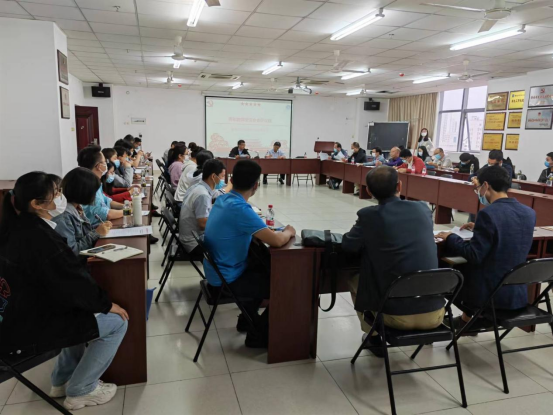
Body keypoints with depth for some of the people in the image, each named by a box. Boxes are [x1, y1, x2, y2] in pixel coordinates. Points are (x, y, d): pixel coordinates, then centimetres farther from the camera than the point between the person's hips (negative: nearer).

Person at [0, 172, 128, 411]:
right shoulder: (38, 237, -27)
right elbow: (73, 282, -21)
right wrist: (106, 304, -10)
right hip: (29, 328, -10)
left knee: (85, 311, 27)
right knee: (116, 322, -5)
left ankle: (62, 379, 31)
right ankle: (80, 391, 9)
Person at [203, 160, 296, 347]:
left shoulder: (223, 199, 0)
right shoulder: (239, 208, -29)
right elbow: (276, 241, -31)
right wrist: (288, 232, -8)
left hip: (218, 269, 9)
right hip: (227, 278, -9)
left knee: (265, 269, 27)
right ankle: (258, 335, 14)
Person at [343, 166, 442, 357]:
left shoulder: (369, 215, -10)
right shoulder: (423, 208, 2)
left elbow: (348, 245, 4)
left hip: (397, 315, -3)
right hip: (435, 314, 4)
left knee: (355, 281, 24)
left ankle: (374, 336, 33)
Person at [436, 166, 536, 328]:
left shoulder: (488, 213, -22)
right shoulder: (529, 213, 1)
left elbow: (474, 256, -20)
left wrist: (450, 238, -6)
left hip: (491, 294, -7)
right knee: (464, 271, 29)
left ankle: (468, 318, 36)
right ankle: (468, 318, 39)